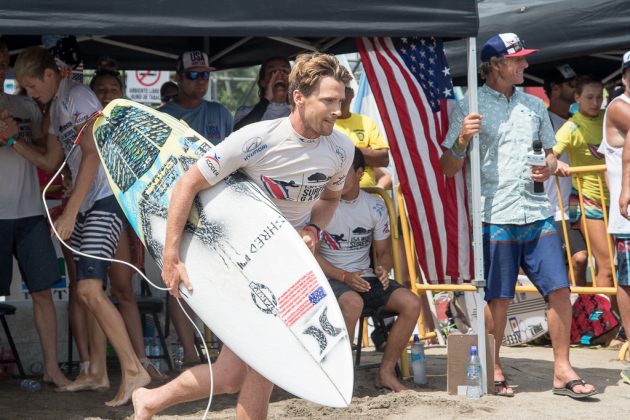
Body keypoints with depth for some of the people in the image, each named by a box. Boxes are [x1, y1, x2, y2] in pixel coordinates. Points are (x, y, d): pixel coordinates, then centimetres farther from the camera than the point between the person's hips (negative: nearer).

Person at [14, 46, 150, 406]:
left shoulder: (78, 96, -10)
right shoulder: (56, 106, 19)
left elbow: (92, 154, -17)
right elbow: (52, 161, 21)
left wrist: (69, 213, -19)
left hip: (106, 200, -10)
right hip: (86, 205, 10)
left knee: (90, 289, -17)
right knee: (89, 289, 9)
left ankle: (134, 370, -14)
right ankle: (97, 373, 15)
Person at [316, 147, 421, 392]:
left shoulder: (376, 207, 7)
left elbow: (383, 251, 14)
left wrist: (383, 269, -10)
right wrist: (345, 276, -21)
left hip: (365, 277, 5)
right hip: (330, 278, -5)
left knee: (411, 303, -17)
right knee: (353, 302, -38)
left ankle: (386, 371, -7)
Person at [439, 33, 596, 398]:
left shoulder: (534, 106, 15)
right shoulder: (470, 107, 0)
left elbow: (551, 153, 23)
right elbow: (449, 169, -1)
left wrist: (549, 168, 0)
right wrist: (462, 139, -19)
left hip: (537, 214, 4)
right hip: (496, 217, -4)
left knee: (560, 288, -2)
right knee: (498, 299, 0)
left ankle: (563, 369, 7)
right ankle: (493, 370, 15)